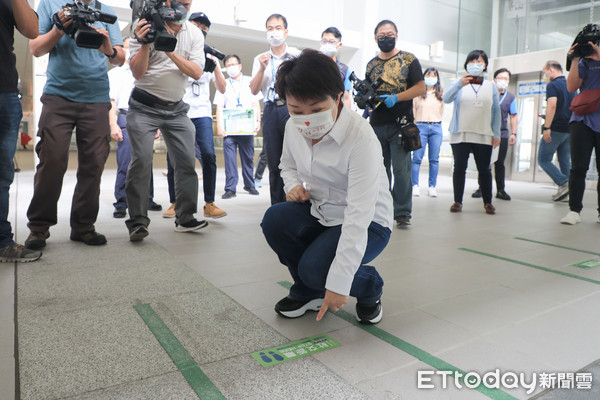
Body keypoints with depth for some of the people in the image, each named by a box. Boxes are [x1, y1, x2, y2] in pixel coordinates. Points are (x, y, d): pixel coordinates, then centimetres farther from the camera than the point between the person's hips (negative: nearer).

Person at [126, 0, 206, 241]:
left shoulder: (195, 34, 5)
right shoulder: (147, 26, -4)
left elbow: (196, 72, -8)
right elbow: (137, 72, -10)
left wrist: (171, 50, -18)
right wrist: (144, 43, -24)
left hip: (176, 109, 4)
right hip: (144, 106, -3)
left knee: (187, 162, -2)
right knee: (141, 161, -13)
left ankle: (184, 218, 8)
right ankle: (138, 221, -5)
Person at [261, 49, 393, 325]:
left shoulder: (361, 139, -29)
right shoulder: (293, 127, -7)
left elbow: (358, 217, -33)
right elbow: (288, 165, 17)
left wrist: (338, 283, -33)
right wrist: (293, 186, -9)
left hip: (368, 223, -6)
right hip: (320, 213, 6)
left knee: (315, 269, -28)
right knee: (275, 219, -22)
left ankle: (370, 288, 9)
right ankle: (307, 292, 5)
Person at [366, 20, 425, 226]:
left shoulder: (408, 60, 4)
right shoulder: (371, 64, 16)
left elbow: (421, 87, -2)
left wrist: (396, 98, -15)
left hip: (400, 124, -4)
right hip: (376, 124, 4)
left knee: (401, 169, -7)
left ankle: (403, 212, 1)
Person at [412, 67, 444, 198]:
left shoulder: (441, 94, 14)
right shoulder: (418, 93, 7)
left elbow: (441, 112, 21)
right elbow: (413, 110, 9)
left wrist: (436, 122, 15)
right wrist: (415, 124, 7)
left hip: (436, 128, 2)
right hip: (421, 127, -2)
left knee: (434, 159, 0)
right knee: (417, 157, -8)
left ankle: (432, 186, 6)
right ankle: (415, 186, -2)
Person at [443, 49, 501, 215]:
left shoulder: (491, 86, 13)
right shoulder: (459, 83, 8)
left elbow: (496, 111, 12)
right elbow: (446, 99, -12)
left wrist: (496, 134, 5)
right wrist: (459, 84, -29)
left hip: (484, 136, 1)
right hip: (460, 134, -1)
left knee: (484, 169, 3)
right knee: (459, 168, 0)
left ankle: (488, 202, 11)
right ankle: (457, 201, 7)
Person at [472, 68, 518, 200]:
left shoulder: (511, 97, 11)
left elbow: (513, 116, 12)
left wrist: (514, 133, 3)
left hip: (502, 134, 1)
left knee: (500, 163, 3)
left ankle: (500, 190, 11)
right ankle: (481, 188, 10)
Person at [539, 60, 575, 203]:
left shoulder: (552, 85, -8)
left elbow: (552, 105, -21)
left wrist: (546, 128, -25)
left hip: (556, 129, -8)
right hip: (569, 130, 8)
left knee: (543, 159, 0)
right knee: (565, 161, 11)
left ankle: (564, 184, -12)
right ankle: (567, 191, 9)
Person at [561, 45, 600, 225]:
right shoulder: (584, 63, 13)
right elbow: (571, 87, 0)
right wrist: (574, 60, -4)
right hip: (583, 120, 0)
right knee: (578, 168, -5)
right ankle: (574, 210, -1)